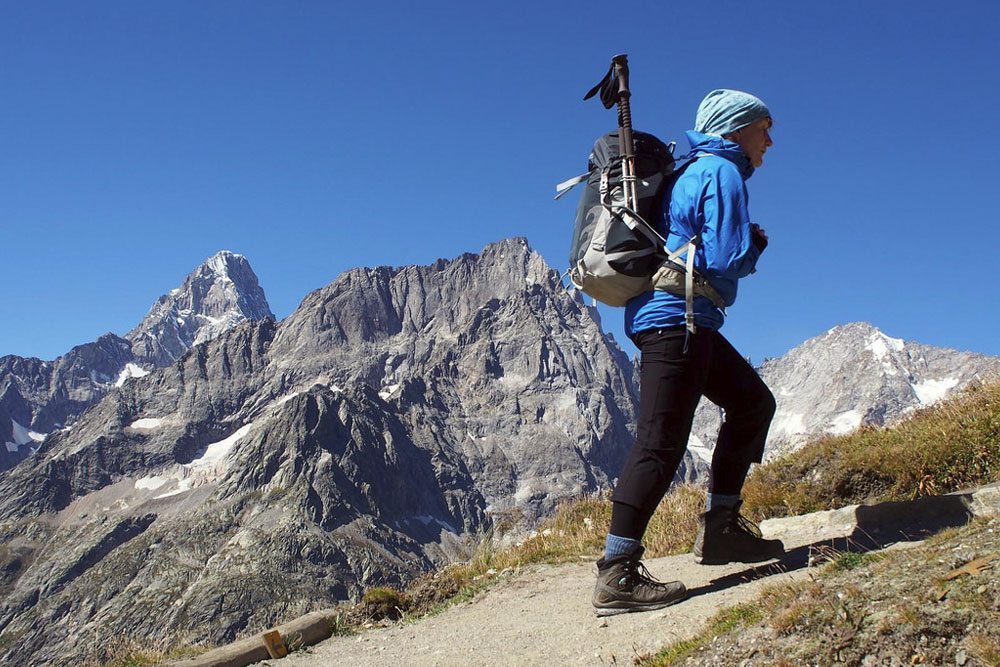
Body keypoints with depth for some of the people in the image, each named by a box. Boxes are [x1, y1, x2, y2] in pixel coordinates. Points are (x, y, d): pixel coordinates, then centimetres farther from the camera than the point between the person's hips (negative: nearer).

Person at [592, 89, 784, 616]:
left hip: (677, 320, 11)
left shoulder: (696, 173, 23)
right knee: (660, 443, -13)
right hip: (676, 319, -11)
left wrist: (745, 247, 9)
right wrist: (756, 245, 4)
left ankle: (720, 526, 19)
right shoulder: (723, 173, -7)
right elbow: (726, 260, -17)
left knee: (753, 402, 17)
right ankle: (616, 575, -13)